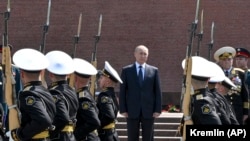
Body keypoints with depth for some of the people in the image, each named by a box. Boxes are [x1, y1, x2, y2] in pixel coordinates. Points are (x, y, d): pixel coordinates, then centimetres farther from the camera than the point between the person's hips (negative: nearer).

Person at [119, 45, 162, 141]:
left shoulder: (154, 70, 7)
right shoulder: (126, 70, 5)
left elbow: (158, 91, 5)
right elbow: (122, 91, 3)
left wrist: (158, 109, -2)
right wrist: (123, 109, -4)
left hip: (149, 111, 1)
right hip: (132, 111, -1)